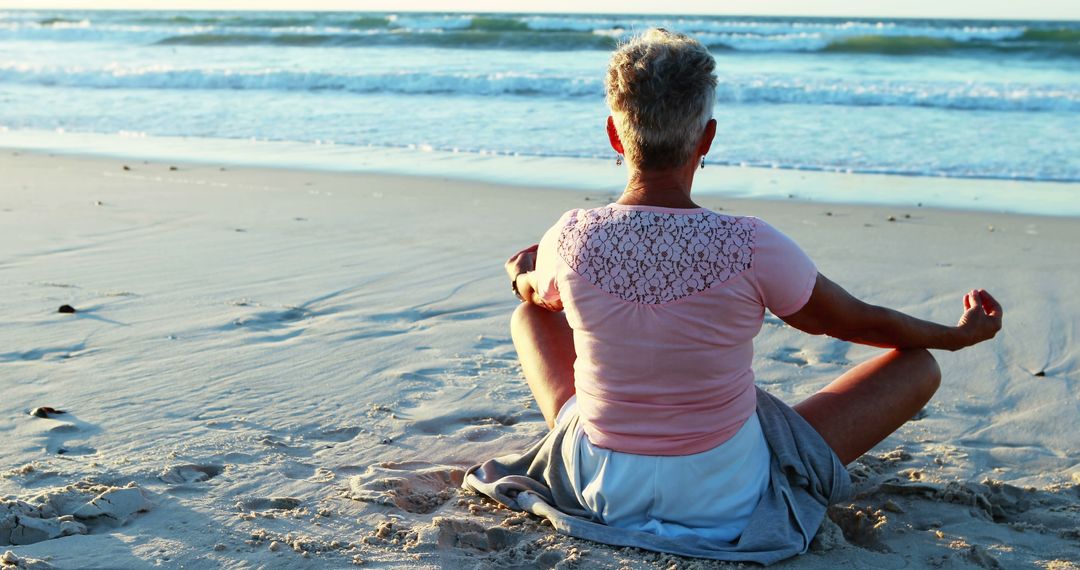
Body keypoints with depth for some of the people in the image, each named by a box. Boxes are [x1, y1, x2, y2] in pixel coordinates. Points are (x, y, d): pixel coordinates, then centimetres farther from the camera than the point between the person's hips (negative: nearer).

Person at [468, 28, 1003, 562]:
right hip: (729, 504, -2)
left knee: (529, 313, 26)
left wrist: (520, 276, 36)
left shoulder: (570, 240, -15)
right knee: (918, 367, 11)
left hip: (602, 492, 3)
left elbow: (538, 295, 11)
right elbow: (856, 321, -4)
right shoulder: (751, 248, -22)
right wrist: (959, 334, 16)